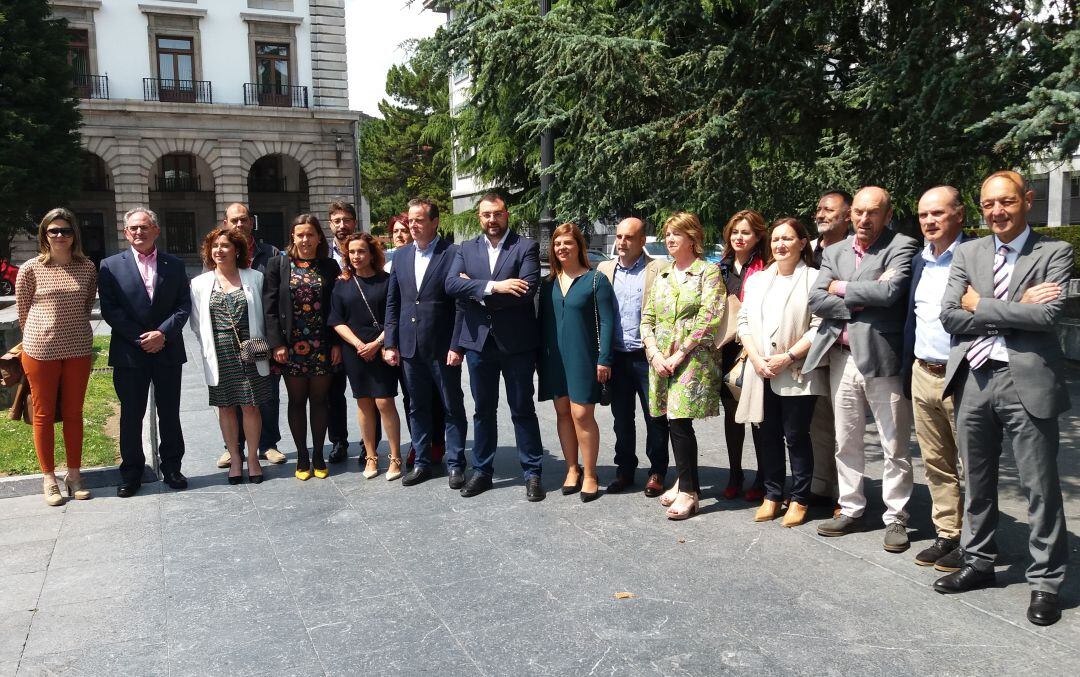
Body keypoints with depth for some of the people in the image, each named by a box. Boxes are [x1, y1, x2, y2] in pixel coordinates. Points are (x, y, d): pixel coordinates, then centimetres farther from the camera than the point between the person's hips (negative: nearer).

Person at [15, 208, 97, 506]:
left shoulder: (87, 269, 1)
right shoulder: (30, 269, -5)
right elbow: (23, 310, 5)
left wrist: (77, 333, 12)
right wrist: (36, 338, 10)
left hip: (78, 350, 2)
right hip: (40, 352, -2)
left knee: (73, 413, 10)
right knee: (43, 415, 7)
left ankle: (74, 474, 22)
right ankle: (49, 478, 18)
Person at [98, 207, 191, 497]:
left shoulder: (174, 265, 6)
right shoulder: (111, 266, 2)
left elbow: (184, 305, 2)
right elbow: (109, 309, -4)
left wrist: (163, 333, -13)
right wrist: (140, 338, -12)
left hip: (167, 351, 1)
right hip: (129, 353, -1)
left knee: (170, 414, 8)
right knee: (131, 416, 7)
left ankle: (171, 467, 21)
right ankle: (131, 473, 18)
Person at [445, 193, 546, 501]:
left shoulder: (526, 247, -3)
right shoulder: (466, 249, 8)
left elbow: (527, 291, -18)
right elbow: (451, 284, -8)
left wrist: (475, 292, -13)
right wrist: (493, 286, -21)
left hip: (516, 342, -3)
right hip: (478, 341, 3)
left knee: (523, 410, 6)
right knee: (483, 410, 14)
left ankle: (532, 473, 16)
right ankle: (482, 470, 26)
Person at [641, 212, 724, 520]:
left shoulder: (708, 271, -2)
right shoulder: (662, 276, 16)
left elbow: (708, 318, -12)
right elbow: (647, 318, 14)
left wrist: (679, 355, -14)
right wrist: (655, 353, -2)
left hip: (693, 359, -6)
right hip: (661, 361, 6)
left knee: (679, 421, -12)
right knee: (675, 421, 8)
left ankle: (689, 491, -1)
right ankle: (684, 480, 21)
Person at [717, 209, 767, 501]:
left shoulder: (765, 269, -7)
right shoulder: (722, 268, 13)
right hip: (726, 349, 6)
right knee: (731, 411, 12)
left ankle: (762, 479, 15)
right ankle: (735, 475, 24)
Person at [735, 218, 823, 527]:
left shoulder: (813, 279, -3)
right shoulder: (757, 280, 15)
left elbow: (819, 327, -10)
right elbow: (744, 320, 11)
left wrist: (788, 357, -15)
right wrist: (755, 357, -4)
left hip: (797, 374, -5)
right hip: (761, 372, 5)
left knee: (796, 436, 3)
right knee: (766, 435, 10)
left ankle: (799, 499, 16)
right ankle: (772, 495, 22)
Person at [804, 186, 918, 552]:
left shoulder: (901, 247, -3)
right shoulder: (834, 252, 12)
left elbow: (889, 291, -20)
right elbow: (816, 300, 0)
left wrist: (842, 288, -8)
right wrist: (862, 300, -11)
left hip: (882, 358, -5)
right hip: (842, 357, 5)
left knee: (894, 447, 4)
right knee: (846, 442, 14)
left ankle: (896, 519, 16)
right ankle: (850, 510, 27)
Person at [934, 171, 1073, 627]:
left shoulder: (1055, 253, 0)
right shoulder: (967, 253, 10)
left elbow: (1049, 314, -15)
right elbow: (949, 316, -1)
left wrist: (982, 305, -10)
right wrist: (1015, 309, -9)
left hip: (1027, 380, -4)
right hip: (973, 380, 4)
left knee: (1040, 486, 4)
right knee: (977, 482, 15)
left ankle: (1045, 581, 18)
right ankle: (979, 563, 30)